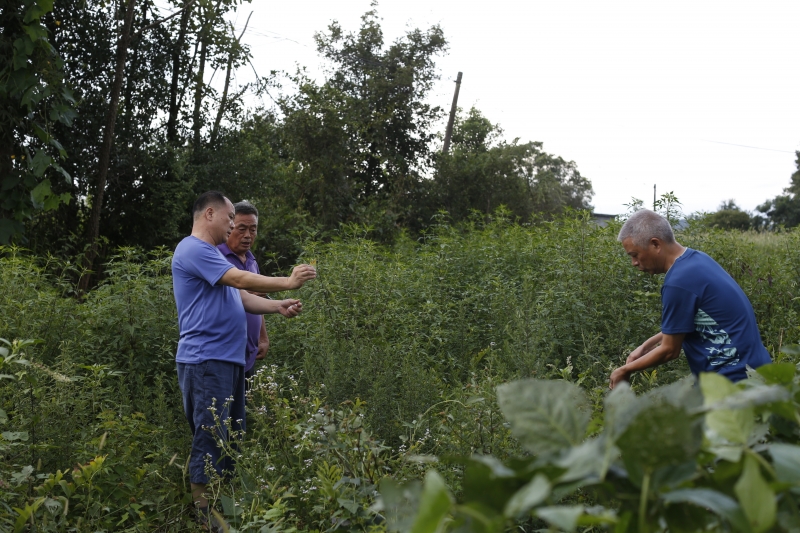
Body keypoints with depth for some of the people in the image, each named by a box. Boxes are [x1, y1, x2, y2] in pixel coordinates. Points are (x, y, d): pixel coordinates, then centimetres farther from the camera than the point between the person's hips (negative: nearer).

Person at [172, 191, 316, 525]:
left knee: (232, 438, 13)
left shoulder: (212, 254, 22)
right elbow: (240, 280, -18)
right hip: (206, 360, -10)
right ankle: (205, 514, -2)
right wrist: (288, 282, -13)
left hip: (229, 360, 10)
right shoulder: (193, 249, -10)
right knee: (210, 439, -8)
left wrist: (279, 307, 5)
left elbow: (241, 297, 19)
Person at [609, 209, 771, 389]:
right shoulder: (696, 260, 6)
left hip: (735, 377, -9)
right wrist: (646, 346, 17)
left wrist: (625, 370, 0)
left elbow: (670, 350, -12)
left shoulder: (679, 282, -22)